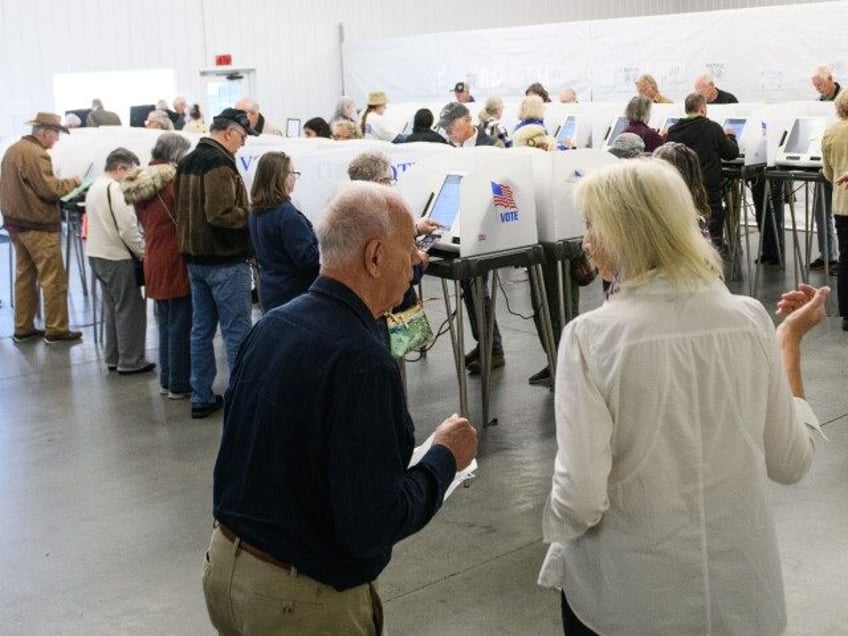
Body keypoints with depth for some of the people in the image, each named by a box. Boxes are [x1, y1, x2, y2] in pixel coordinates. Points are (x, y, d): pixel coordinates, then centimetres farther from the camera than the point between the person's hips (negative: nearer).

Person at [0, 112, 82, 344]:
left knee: (24, 275, 15)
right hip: (38, 225, -10)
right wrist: (71, 182, -5)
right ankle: (56, 330, 2)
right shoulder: (37, 154, -19)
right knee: (54, 279, -2)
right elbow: (49, 190, -22)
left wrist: (63, 183, 14)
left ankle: (23, 328, 21)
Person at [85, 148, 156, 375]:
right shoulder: (115, 189, -17)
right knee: (130, 309, -1)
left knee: (112, 307, 18)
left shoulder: (95, 187, 14)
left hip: (97, 254, 10)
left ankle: (113, 358, 23)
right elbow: (127, 228, -22)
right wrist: (143, 252, -10)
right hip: (116, 258, -10)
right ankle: (130, 362, 3)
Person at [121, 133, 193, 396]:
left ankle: (166, 380, 26)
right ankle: (180, 385, 7)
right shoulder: (174, 180, -17)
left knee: (166, 323, 18)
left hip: (154, 262, 8)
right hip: (176, 262, -8)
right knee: (181, 325, 1)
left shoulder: (140, 182, 8)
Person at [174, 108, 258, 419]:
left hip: (195, 258, 9)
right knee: (237, 333, -2)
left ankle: (201, 398, 19)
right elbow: (221, 214, -25)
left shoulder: (187, 162, 13)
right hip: (226, 261, -9)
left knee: (201, 330, 13)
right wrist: (251, 215, -12)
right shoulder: (220, 163, -17)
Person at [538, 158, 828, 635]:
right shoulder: (751, 320, -8)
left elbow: (580, 497, -20)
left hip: (627, 596, -3)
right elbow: (792, 464, 2)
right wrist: (790, 339, 9)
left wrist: (555, 535, 1)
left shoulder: (592, 336, -18)